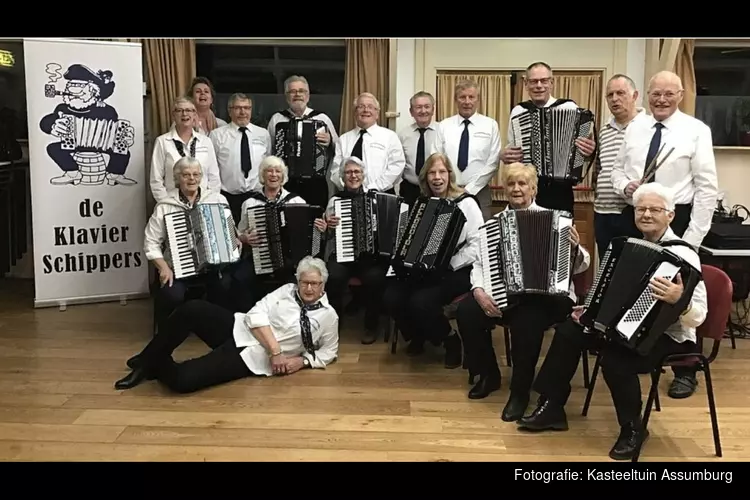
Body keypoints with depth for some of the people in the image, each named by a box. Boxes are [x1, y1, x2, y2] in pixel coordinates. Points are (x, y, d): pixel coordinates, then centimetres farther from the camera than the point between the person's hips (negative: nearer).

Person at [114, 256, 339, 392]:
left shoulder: (328, 316, 4)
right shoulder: (287, 290, 7)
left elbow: (328, 353, 13)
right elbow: (256, 315, -4)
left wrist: (302, 361, -7)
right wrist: (275, 350, -16)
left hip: (251, 357, -3)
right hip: (235, 329, 3)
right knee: (191, 309, -29)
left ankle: (158, 367, 8)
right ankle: (150, 359, -6)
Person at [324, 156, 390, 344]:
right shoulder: (335, 200, 10)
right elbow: (325, 235, 9)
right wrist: (328, 226, -12)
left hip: (371, 254, 0)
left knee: (374, 278, -31)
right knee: (333, 277, -31)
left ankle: (372, 325, -8)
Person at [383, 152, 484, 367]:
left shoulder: (466, 203, -5)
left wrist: (450, 263, -20)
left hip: (457, 272, -5)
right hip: (424, 268, 5)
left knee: (420, 301, -29)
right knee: (391, 298, -18)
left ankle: (451, 340, 1)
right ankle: (416, 336, 13)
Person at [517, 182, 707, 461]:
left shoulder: (683, 255, -18)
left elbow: (699, 316, -23)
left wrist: (680, 300, -43)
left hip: (668, 337, -8)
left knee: (615, 360, -32)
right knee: (569, 331, -2)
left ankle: (632, 429, -4)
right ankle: (551, 408, 8)